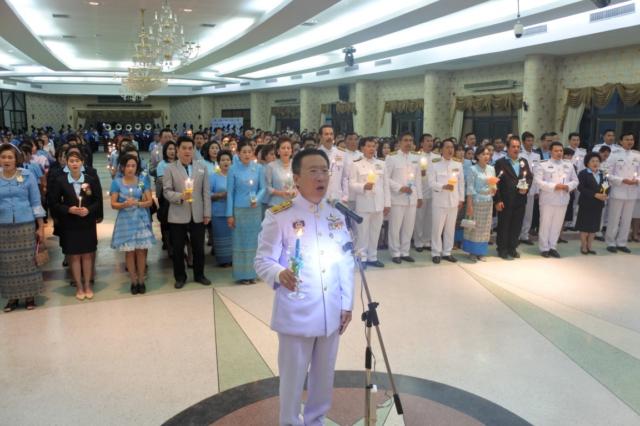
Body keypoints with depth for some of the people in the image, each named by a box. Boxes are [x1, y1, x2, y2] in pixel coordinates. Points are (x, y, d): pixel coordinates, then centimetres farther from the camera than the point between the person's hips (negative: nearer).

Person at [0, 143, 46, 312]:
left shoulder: (28, 176, -1)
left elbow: (36, 203, 0)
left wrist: (41, 227, -3)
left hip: (26, 226, -2)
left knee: (27, 260, 3)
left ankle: (30, 295, 15)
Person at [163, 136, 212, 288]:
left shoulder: (202, 167, 6)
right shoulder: (170, 168, -1)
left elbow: (206, 192, 4)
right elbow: (166, 191, -6)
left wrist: (207, 213, 0)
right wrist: (180, 196, -25)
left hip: (198, 215, 2)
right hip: (178, 216, -2)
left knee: (199, 248, 11)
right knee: (178, 249, 8)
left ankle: (199, 275, 28)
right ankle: (180, 277, 24)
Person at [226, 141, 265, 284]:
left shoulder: (259, 168, -2)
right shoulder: (233, 170, -6)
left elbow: (262, 188, 3)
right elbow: (230, 192, -4)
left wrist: (256, 199, -18)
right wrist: (230, 214, -6)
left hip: (255, 210, 2)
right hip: (239, 210, -2)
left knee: (254, 241, 9)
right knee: (241, 242, 6)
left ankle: (252, 273, 20)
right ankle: (242, 274, 14)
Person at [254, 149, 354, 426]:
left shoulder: (336, 216, 6)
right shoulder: (278, 216, -11)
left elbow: (346, 263, 10)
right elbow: (262, 261, -11)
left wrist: (347, 304, 8)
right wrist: (280, 274, -32)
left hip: (331, 312, 5)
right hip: (296, 313, -5)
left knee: (324, 374, 20)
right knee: (293, 375, 9)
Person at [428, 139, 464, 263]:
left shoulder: (458, 164, 6)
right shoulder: (435, 164, -4)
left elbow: (461, 183, 9)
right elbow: (431, 182, -8)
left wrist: (461, 199, 6)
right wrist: (443, 186, -23)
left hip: (453, 201, 3)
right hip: (440, 201, -3)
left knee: (450, 228, 10)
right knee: (437, 228, 1)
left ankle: (447, 252, 20)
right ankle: (436, 253, 11)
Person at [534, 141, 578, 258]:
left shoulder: (569, 164, 11)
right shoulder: (543, 164, -4)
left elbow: (575, 181, 13)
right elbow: (538, 181, -11)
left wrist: (568, 186, -9)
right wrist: (554, 186, -20)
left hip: (562, 200, 4)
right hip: (548, 199, -4)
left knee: (557, 224, 9)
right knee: (545, 224, 2)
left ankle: (552, 247, 19)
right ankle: (544, 248, 12)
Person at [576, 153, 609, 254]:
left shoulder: (602, 173, 12)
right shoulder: (583, 173, -6)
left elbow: (607, 186, 9)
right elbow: (581, 188, -16)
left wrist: (605, 194, -13)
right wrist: (595, 195, -21)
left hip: (598, 204, 5)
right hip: (587, 203, -5)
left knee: (594, 225, 8)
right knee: (585, 225, 0)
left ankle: (589, 246, 18)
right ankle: (583, 246, 11)